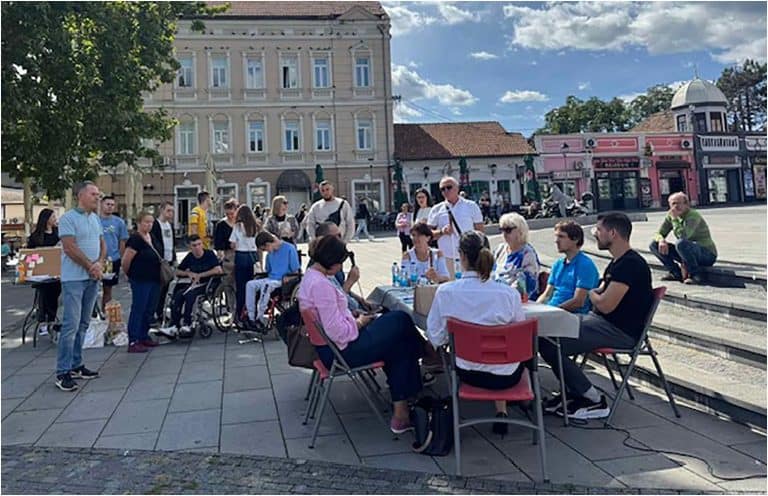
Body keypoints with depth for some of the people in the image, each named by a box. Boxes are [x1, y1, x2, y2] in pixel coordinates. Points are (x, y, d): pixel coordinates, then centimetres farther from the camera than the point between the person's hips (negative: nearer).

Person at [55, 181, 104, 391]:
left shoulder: (95, 218, 14)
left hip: (93, 278, 7)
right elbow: (70, 248, -16)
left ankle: (76, 365, 21)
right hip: (74, 278, -7)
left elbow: (102, 244, 13)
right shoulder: (68, 218, -9)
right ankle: (62, 372, -3)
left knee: (83, 324, 12)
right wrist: (90, 266, -9)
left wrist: (99, 264, -6)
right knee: (71, 325, -9)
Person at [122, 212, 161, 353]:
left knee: (149, 309, 15)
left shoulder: (151, 237, 11)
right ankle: (133, 342, 0)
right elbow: (126, 260, -17)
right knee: (138, 309, -5)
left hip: (154, 279, 9)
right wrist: (129, 274, -2)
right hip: (141, 280, -9)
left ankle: (144, 337, 26)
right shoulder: (135, 239, -15)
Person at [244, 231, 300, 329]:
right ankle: (251, 318, -19)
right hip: (270, 279, 7)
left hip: (284, 281, -7)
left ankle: (260, 318, -29)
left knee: (266, 284, -35)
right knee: (250, 284, -15)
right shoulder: (270, 253, 15)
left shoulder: (289, 248, -7)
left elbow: (295, 271, -8)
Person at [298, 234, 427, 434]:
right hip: (341, 350, -10)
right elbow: (338, 332, -26)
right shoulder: (320, 285, -24)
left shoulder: (311, 276, 9)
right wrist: (359, 323, -9)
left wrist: (354, 317, 9)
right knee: (400, 321, -1)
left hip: (330, 347, 10)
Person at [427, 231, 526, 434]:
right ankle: (502, 412, 36)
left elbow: (436, 339, -6)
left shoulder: (445, 291, -17)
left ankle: (501, 412, 42)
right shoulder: (509, 294, -20)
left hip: (466, 373, 1)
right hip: (504, 376, -1)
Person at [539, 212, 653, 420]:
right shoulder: (618, 262, 16)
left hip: (620, 331, -11)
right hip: (600, 320, 11)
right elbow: (600, 299, 21)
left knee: (549, 344, -19)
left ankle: (594, 401, -5)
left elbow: (605, 305, -22)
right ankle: (575, 393, 12)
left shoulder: (630, 264, -18)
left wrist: (592, 294, -1)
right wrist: (597, 294, -2)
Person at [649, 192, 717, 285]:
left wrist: (675, 218, -29)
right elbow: (659, 233, 0)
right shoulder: (670, 216, 0)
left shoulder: (693, 215, -21)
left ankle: (696, 275, -20)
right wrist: (661, 240, -23)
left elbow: (683, 236, -35)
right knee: (654, 245, -4)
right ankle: (676, 273, -1)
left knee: (681, 243, -38)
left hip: (707, 254, -7)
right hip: (690, 254, 7)